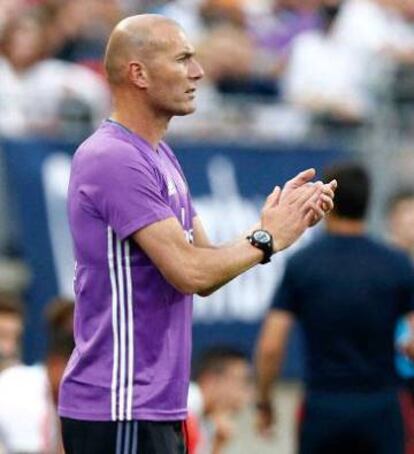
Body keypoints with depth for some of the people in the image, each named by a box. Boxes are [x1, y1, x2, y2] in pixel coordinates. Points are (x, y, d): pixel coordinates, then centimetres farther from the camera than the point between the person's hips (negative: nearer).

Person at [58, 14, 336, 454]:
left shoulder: (159, 155, 16)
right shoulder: (114, 160, -16)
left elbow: (205, 274, 13)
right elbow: (189, 272, -22)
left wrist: (283, 219, 0)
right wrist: (266, 238, -7)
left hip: (156, 407, 10)